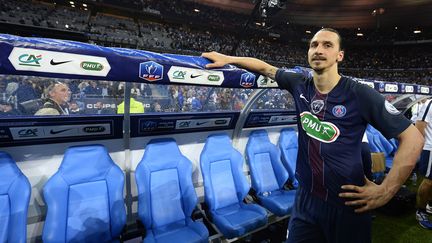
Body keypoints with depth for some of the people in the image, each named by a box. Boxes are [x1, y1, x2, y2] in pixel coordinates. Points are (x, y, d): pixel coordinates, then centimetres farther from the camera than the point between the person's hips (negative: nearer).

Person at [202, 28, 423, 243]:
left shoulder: (360, 95, -15)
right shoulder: (300, 84, -3)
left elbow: (412, 137, -9)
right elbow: (265, 68, 10)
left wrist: (386, 191, -11)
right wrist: (227, 58, 12)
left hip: (347, 204, -2)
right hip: (305, 199, 3)